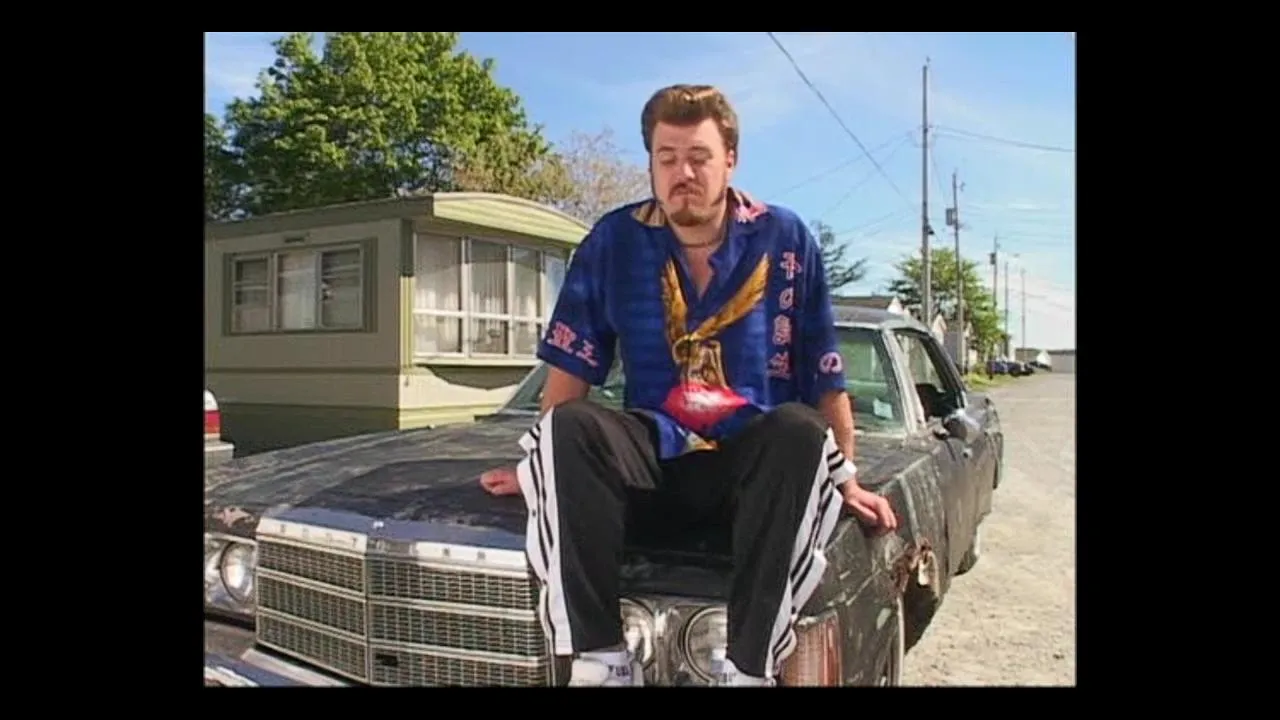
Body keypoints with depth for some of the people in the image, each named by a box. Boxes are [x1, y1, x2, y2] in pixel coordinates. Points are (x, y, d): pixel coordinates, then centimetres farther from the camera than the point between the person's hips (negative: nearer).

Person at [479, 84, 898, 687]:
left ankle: (749, 667, -30)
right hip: (653, 457, 1)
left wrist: (846, 479, 4)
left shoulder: (786, 240, 1)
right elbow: (571, 369, 6)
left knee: (800, 431, -34)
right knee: (568, 425, -29)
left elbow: (826, 375, 4)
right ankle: (600, 659, -27)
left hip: (752, 463, 0)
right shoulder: (613, 242, 3)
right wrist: (540, 466, 2)